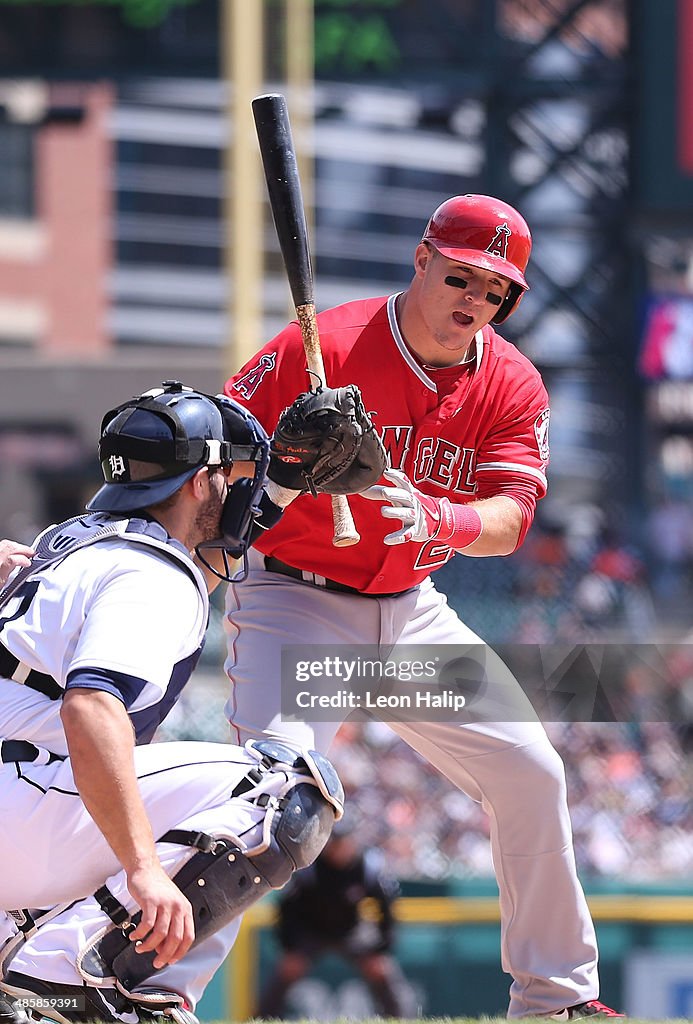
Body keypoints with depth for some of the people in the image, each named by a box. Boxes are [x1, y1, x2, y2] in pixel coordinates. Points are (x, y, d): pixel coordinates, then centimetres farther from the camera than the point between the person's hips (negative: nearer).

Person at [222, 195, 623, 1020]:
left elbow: (509, 519, -16)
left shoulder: (512, 386, -3)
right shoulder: (324, 347, -16)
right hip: (294, 602, -6)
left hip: (411, 611, 6)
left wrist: (438, 519, -37)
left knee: (530, 773, 5)